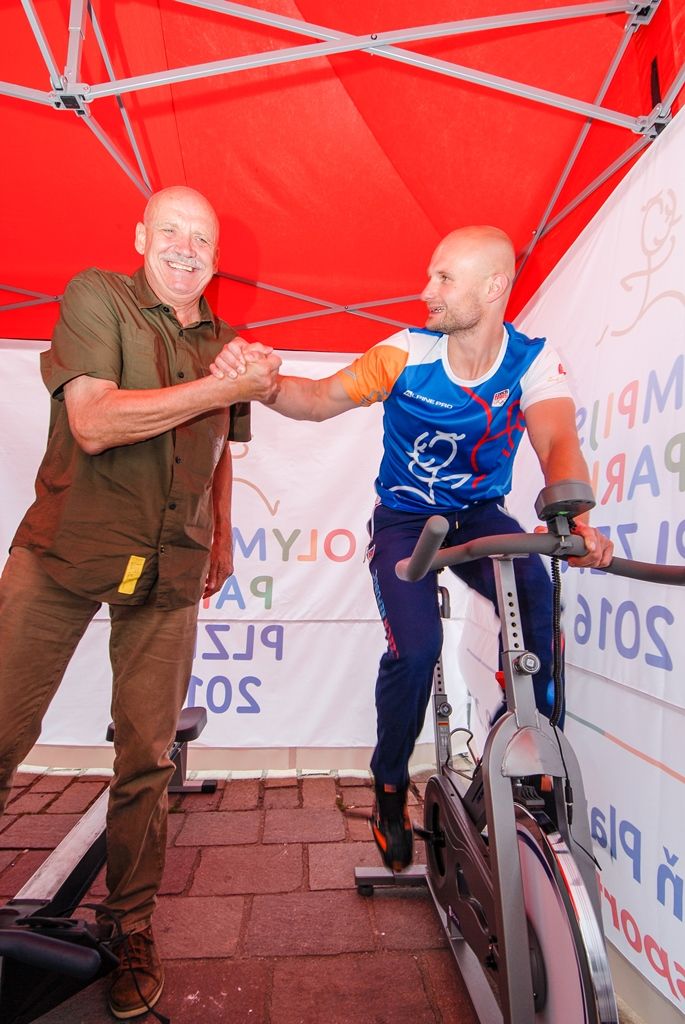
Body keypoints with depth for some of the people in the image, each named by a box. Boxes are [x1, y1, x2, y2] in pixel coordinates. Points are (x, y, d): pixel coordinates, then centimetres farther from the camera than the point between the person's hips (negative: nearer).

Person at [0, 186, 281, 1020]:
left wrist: (221, 539, 18)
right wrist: (223, 387, -16)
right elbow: (93, 423, -15)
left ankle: (130, 929, 26)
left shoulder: (227, 343, 15)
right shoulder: (95, 296, 1)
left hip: (168, 570, 3)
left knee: (146, 758, 7)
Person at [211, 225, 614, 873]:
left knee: (541, 603, -29)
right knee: (416, 645, -21)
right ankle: (390, 785, 8)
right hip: (404, 520, -1)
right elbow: (321, 399, -16)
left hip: (480, 514, 1)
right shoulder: (407, 353, -15)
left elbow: (558, 442, -30)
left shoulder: (533, 361, -14)